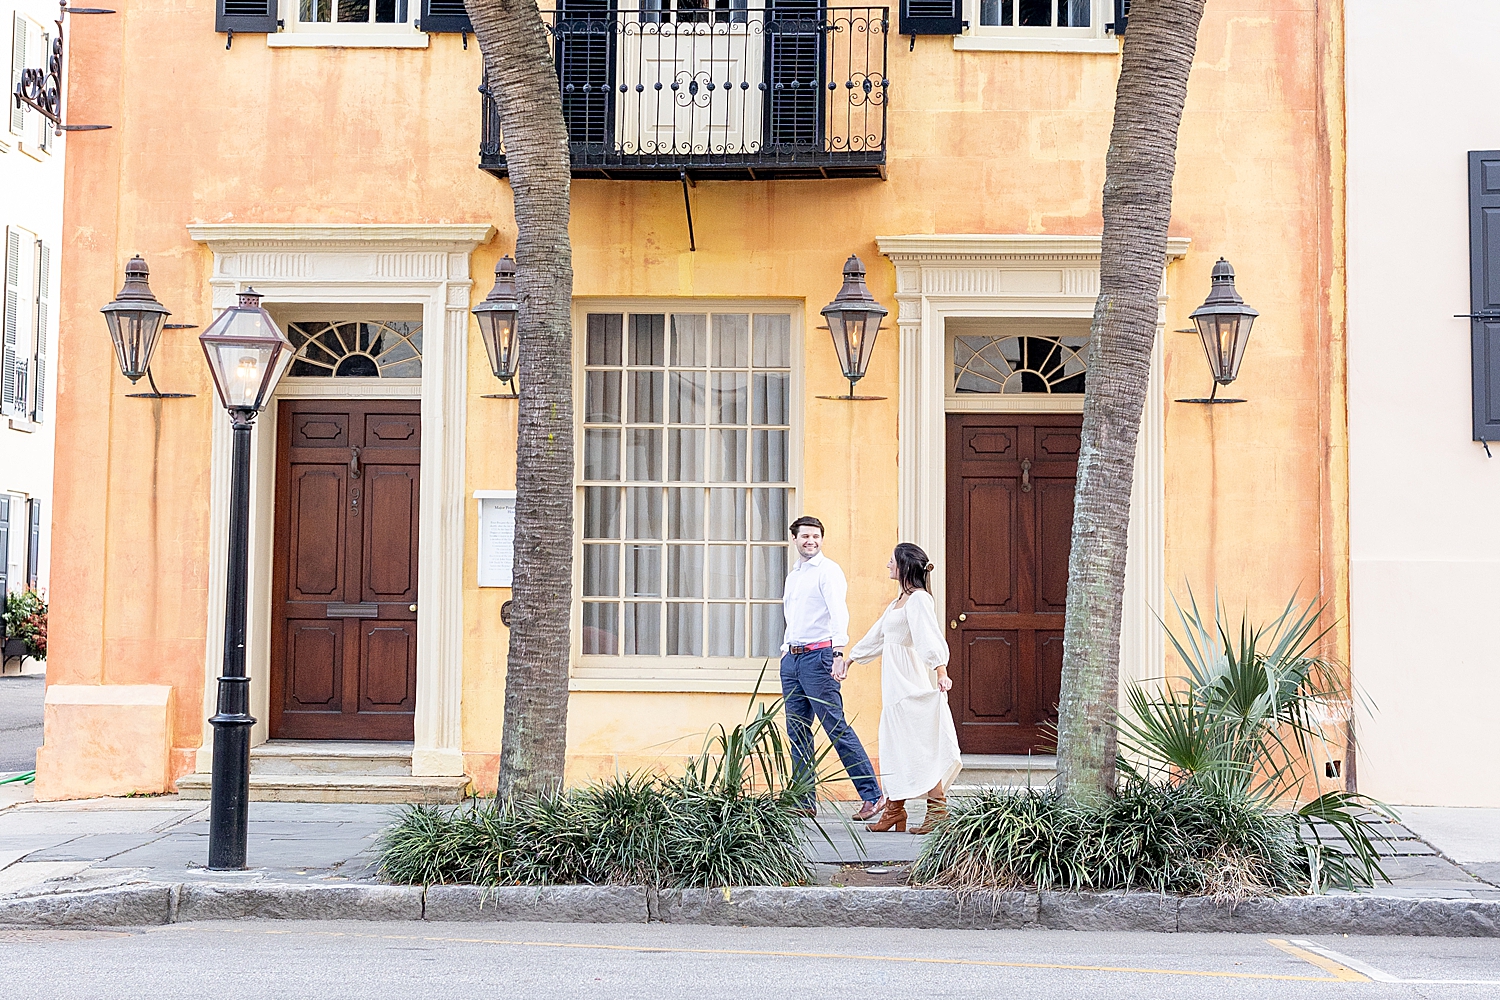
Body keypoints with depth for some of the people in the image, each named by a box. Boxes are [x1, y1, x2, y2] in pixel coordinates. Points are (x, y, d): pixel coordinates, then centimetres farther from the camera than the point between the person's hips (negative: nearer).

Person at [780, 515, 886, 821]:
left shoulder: (828, 570, -5)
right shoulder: (793, 574, 19)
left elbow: (839, 613, -18)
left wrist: (839, 653, -31)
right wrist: (786, 650, 18)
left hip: (818, 657, -8)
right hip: (792, 658, 8)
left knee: (837, 727, -10)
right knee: (797, 732, 7)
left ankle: (872, 795, -6)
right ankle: (804, 802, 11)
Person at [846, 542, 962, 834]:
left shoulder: (919, 599, -11)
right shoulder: (899, 602, 18)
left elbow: (931, 638, -23)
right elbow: (877, 636, 30)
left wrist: (941, 671, -34)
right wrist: (849, 658, 38)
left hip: (915, 685, -9)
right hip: (896, 685, 9)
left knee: (922, 747, -8)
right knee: (896, 746, 9)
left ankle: (938, 812, -5)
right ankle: (894, 811, 12)